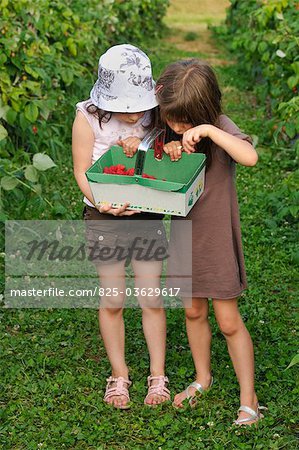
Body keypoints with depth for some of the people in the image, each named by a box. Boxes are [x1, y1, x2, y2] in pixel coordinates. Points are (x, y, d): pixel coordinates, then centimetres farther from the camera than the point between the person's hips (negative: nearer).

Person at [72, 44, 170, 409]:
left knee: (151, 297, 6)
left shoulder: (153, 114, -6)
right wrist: (102, 201, -31)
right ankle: (118, 376, 25)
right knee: (112, 299, 7)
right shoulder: (88, 117, -13)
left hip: (147, 214, 2)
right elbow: (82, 172, -13)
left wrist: (142, 145, -21)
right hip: (104, 217, -1)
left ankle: (157, 376, 21)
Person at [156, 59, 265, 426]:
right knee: (193, 312, 18)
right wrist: (168, 150, -11)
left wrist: (208, 130, -41)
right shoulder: (169, 130, -3)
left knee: (229, 322, 2)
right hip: (182, 233, 5)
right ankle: (202, 378, 39)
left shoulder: (219, 127, -20)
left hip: (216, 236, -5)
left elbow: (250, 157, -39)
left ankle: (248, 400, 16)